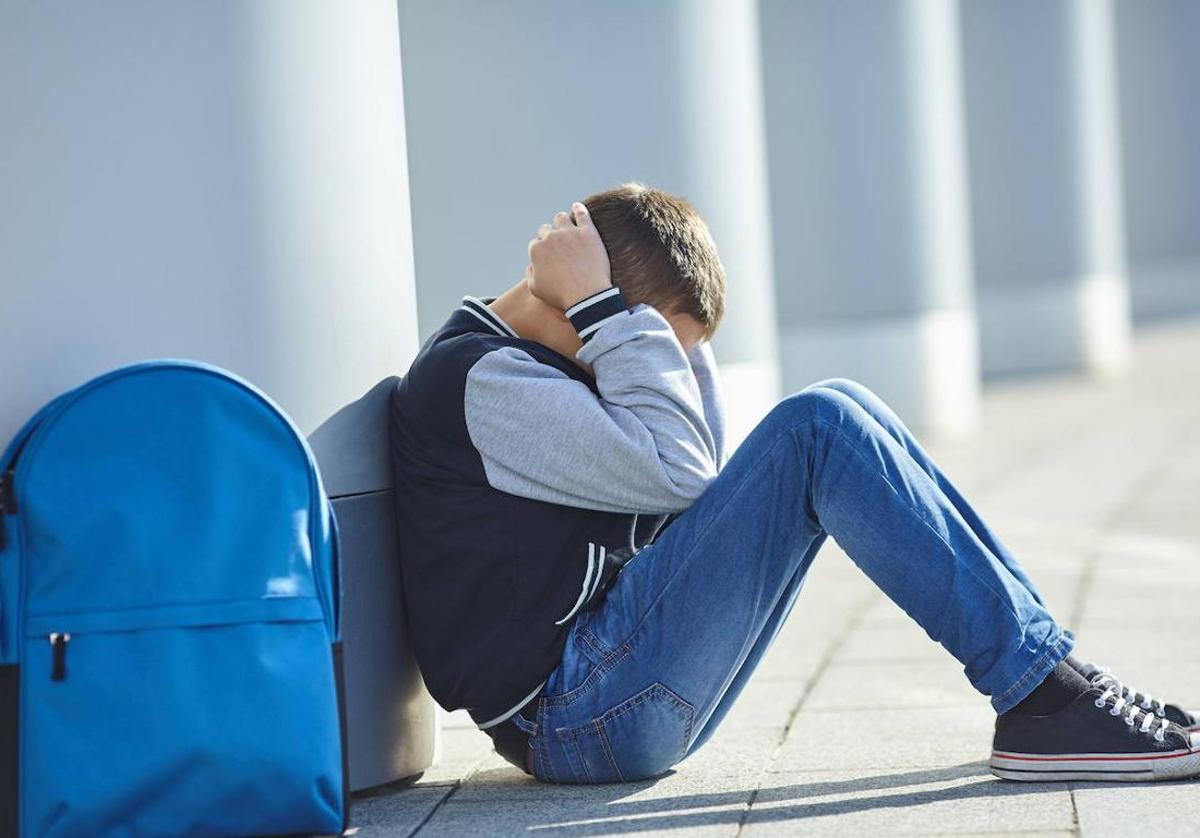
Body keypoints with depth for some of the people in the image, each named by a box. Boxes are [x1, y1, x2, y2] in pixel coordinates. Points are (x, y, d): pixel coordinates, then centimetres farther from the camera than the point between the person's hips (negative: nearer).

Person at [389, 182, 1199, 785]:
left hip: (624, 687, 10)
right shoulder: (475, 377, -13)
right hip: (575, 716, -10)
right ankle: (1042, 698, -17)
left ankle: (1037, 647, -2)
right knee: (818, 429, -19)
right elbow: (674, 471, -19)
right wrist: (598, 305, -15)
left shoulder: (524, 362, 18)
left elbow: (704, 460, 17)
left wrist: (671, 338, 7)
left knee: (842, 413, 3)